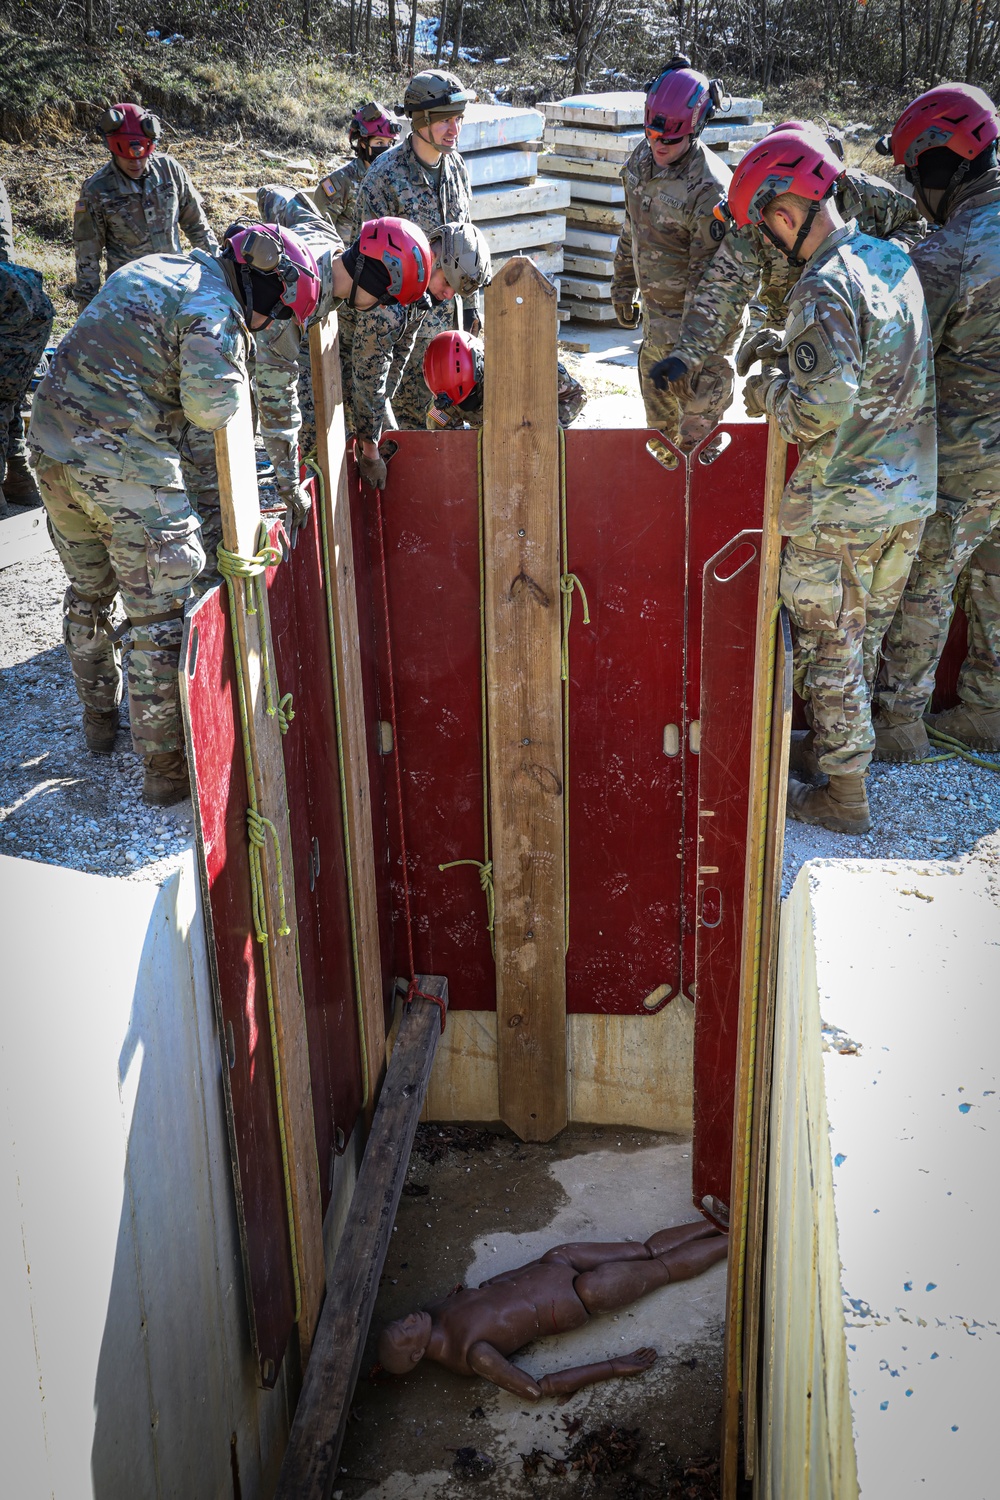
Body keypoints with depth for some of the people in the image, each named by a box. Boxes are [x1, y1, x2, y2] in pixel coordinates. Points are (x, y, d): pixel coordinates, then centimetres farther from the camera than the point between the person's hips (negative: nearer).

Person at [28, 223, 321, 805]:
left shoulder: (153, 268, 16)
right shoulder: (215, 310, -13)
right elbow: (211, 405, -23)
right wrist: (234, 361, -2)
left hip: (52, 443, 9)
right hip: (125, 468, -9)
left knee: (89, 591, 24)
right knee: (159, 613, 1)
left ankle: (100, 718, 43)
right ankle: (166, 766, 7)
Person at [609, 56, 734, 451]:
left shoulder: (710, 188, -26)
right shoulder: (642, 157, -2)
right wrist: (624, 289, 19)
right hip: (655, 309, 8)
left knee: (697, 424, 2)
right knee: (658, 415, 22)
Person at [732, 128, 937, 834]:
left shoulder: (826, 287, -21)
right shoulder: (897, 260, 6)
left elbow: (820, 410, -26)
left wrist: (764, 388, -7)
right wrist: (788, 349, 11)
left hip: (842, 506, -8)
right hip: (911, 492, 8)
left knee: (830, 649, 5)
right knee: (865, 638, 21)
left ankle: (844, 795, 15)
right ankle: (840, 747, 37)